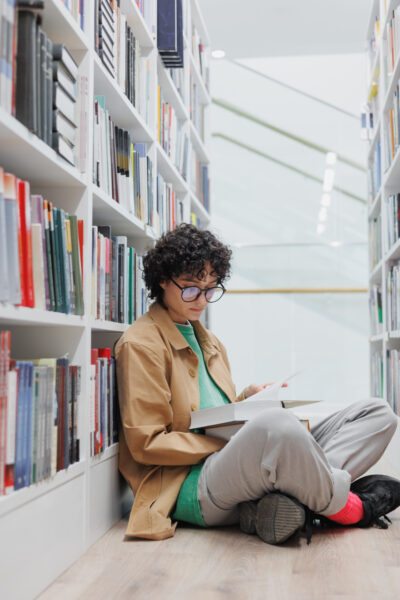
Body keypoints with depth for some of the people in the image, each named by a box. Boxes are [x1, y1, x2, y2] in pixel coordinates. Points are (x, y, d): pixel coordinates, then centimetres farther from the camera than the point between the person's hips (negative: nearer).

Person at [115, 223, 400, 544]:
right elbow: (146, 444, -8)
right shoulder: (140, 344, -2)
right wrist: (229, 443, -14)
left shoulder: (209, 342, 24)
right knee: (276, 425, -43)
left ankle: (282, 499, -25)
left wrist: (246, 399, 5)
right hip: (193, 484, -9)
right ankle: (344, 506, -13)